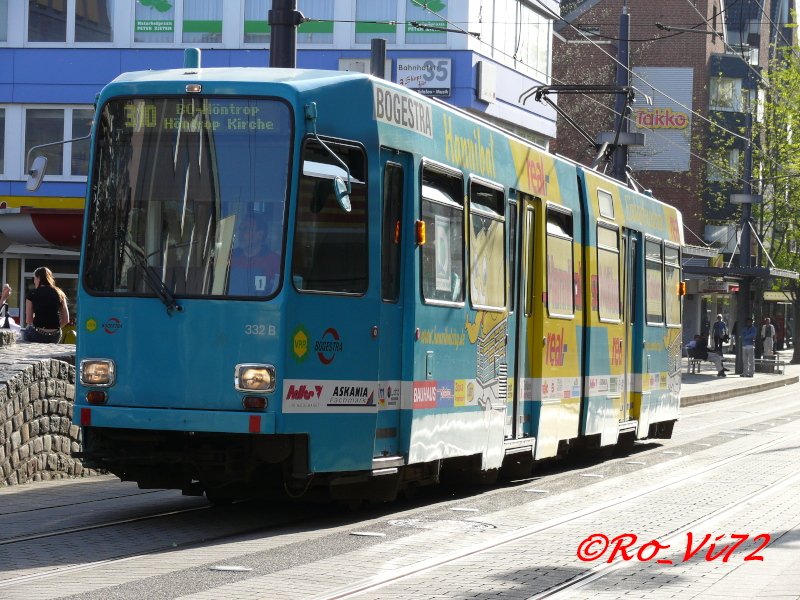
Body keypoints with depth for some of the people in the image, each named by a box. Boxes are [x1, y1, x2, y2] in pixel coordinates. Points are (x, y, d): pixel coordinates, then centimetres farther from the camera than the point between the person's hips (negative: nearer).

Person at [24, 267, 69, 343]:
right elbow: (66, 320, 7)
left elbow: (28, 320, 2)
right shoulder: (59, 294, 9)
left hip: (37, 335, -3)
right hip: (55, 337, 3)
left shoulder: (32, 294, 1)